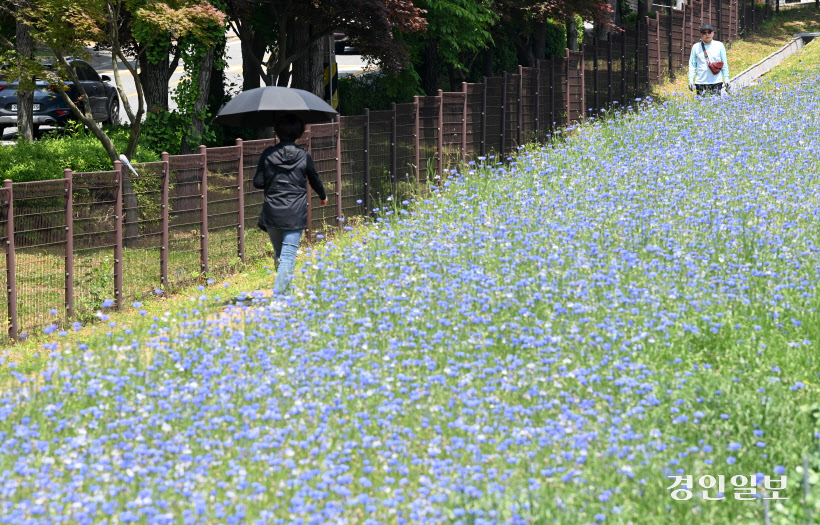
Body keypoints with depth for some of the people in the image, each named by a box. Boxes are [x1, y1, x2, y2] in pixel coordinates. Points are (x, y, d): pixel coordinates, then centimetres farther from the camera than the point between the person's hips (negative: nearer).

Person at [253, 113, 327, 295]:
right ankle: (279, 292, -16)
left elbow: (258, 182, -3)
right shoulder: (304, 156, -1)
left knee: (279, 254, 16)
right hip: (295, 214, -2)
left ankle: (281, 290, 22)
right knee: (288, 254, -4)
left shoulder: (268, 155, -2)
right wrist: (323, 196, 32)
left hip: (272, 212, 2)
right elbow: (315, 180, 12)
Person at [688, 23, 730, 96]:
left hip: (716, 82, 0)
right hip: (701, 82, 0)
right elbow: (692, 64, 9)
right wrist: (691, 80, 2)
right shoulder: (696, 47, 7)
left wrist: (726, 79, 5)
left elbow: (724, 64, 10)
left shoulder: (719, 45, 7)